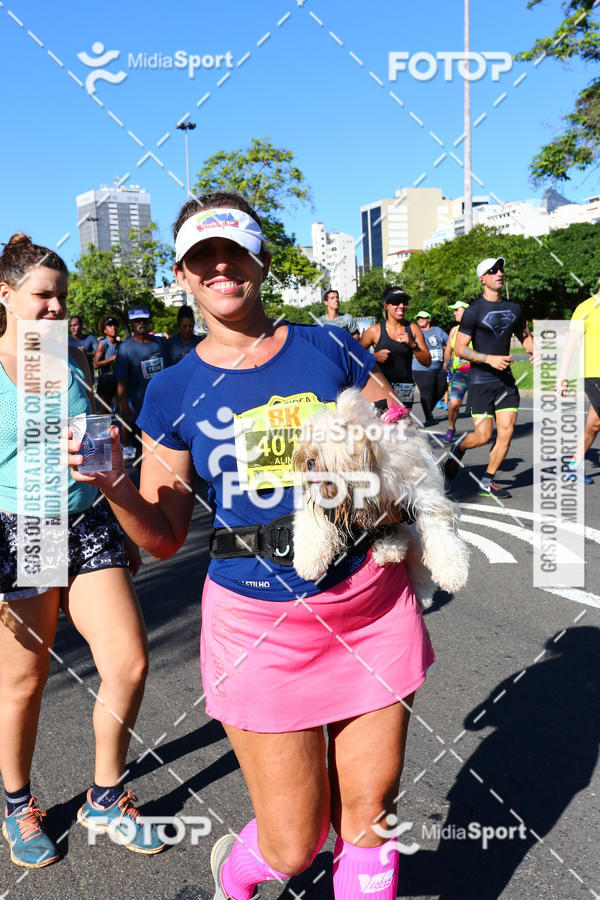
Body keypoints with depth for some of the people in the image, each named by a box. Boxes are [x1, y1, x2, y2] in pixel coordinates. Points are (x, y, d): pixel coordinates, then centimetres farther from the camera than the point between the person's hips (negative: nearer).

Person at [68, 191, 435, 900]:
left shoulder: (331, 351, 2)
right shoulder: (173, 392, 0)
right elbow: (163, 538, 2)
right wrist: (113, 483, -16)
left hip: (373, 610, 2)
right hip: (258, 624, -1)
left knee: (369, 815, 13)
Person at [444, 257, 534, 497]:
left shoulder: (514, 308, 11)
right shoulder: (474, 311, -7)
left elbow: (525, 336, 25)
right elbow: (459, 348, -10)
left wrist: (533, 351, 3)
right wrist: (489, 358, -20)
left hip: (506, 379, 5)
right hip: (481, 380, -5)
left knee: (506, 432, -3)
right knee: (483, 435, -7)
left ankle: (487, 482, 10)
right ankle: (458, 448, 27)